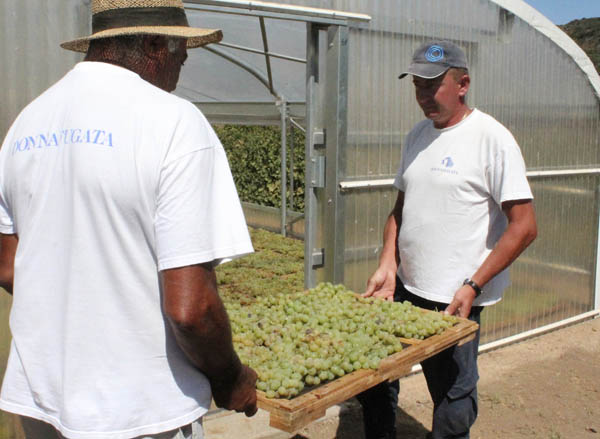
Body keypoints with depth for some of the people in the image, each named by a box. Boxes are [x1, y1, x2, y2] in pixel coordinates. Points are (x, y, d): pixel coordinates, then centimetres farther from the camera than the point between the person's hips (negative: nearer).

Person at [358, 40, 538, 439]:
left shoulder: (491, 137, -11)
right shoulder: (418, 135, 10)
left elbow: (524, 227, -13)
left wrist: (472, 287, -16)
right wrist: (388, 266, 2)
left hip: (455, 301, -6)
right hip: (404, 288, 7)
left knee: (452, 405, 4)